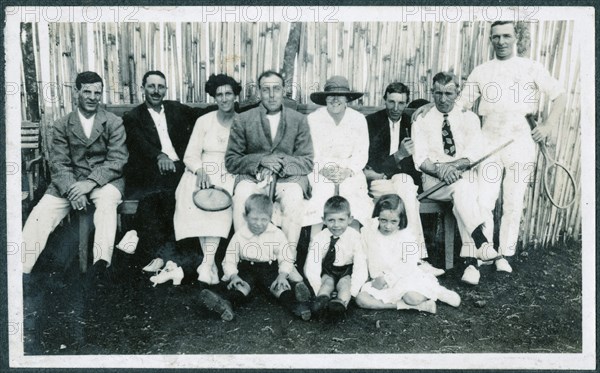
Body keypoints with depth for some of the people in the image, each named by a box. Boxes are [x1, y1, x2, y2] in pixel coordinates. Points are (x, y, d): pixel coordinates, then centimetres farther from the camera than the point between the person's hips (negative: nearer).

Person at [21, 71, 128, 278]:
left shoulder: (114, 123, 4)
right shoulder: (61, 126, 10)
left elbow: (117, 160, -5)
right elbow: (59, 164, 1)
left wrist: (90, 182, -20)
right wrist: (72, 190, -19)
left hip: (104, 180, -2)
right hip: (69, 182, 3)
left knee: (106, 201, -36)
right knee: (42, 212, -21)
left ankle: (101, 263, -46)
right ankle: (19, 270, -24)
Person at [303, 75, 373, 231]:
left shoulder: (359, 119, 6)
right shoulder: (313, 119, 2)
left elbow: (361, 154, 3)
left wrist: (347, 171, -15)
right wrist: (325, 170, -18)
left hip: (350, 172, 1)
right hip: (320, 171, -1)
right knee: (321, 193, -29)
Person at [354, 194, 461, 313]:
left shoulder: (406, 236, -7)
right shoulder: (367, 233, 0)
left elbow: (409, 266, -14)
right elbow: (362, 259, 1)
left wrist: (386, 278, -19)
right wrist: (359, 281, -10)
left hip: (404, 279, -3)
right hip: (379, 283, 3)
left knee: (412, 297, -34)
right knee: (360, 299, -23)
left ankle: (438, 292, 2)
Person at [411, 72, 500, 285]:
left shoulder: (469, 118, 10)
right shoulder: (422, 120, 9)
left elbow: (475, 153, -5)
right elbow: (420, 158, -3)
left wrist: (453, 166, -24)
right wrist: (439, 169, -23)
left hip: (466, 177, 1)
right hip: (433, 180, -1)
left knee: (461, 197, -32)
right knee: (462, 187, -33)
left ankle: (471, 259, -32)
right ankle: (481, 241, -39)